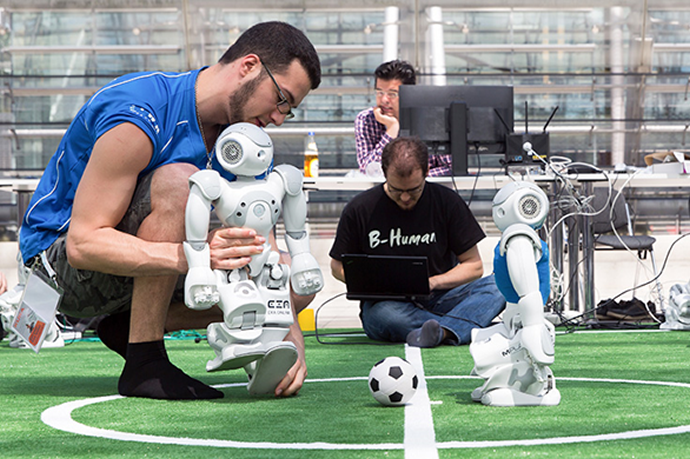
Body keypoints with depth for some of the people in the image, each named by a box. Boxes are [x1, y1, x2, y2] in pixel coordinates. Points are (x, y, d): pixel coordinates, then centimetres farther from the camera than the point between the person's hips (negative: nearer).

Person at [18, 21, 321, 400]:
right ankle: (144, 365, -26)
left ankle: (128, 327, 0)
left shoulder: (242, 138, -1)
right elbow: (82, 243, -33)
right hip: (62, 261, -8)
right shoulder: (138, 115, -27)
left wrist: (290, 334, -19)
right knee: (177, 181, -34)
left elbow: (262, 249, -1)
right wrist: (189, 255, -46)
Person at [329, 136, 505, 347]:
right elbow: (338, 266, 10)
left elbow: (474, 266, 5)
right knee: (382, 314, -39)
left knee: (497, 285, -26)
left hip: (438, 299, 2)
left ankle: (442, 332, -49)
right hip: (386, 302, -2)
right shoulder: (359, 209, -3)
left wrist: (433, 282, -14)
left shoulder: (446, 201, 0)